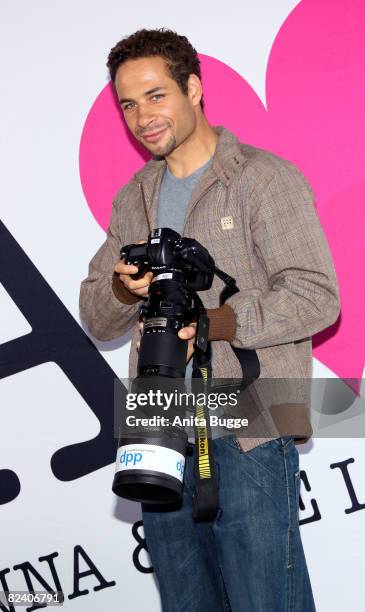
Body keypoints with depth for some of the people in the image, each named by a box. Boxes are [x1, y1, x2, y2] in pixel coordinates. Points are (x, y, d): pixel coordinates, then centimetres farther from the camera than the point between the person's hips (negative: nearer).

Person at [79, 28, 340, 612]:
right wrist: (124, 290, -9)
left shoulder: (266, 179, -3)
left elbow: (315, 297, -11)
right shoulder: (132, 199, 17)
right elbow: (96, 318, 15)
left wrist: (214, 322, -25)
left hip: (249, 437, -6)